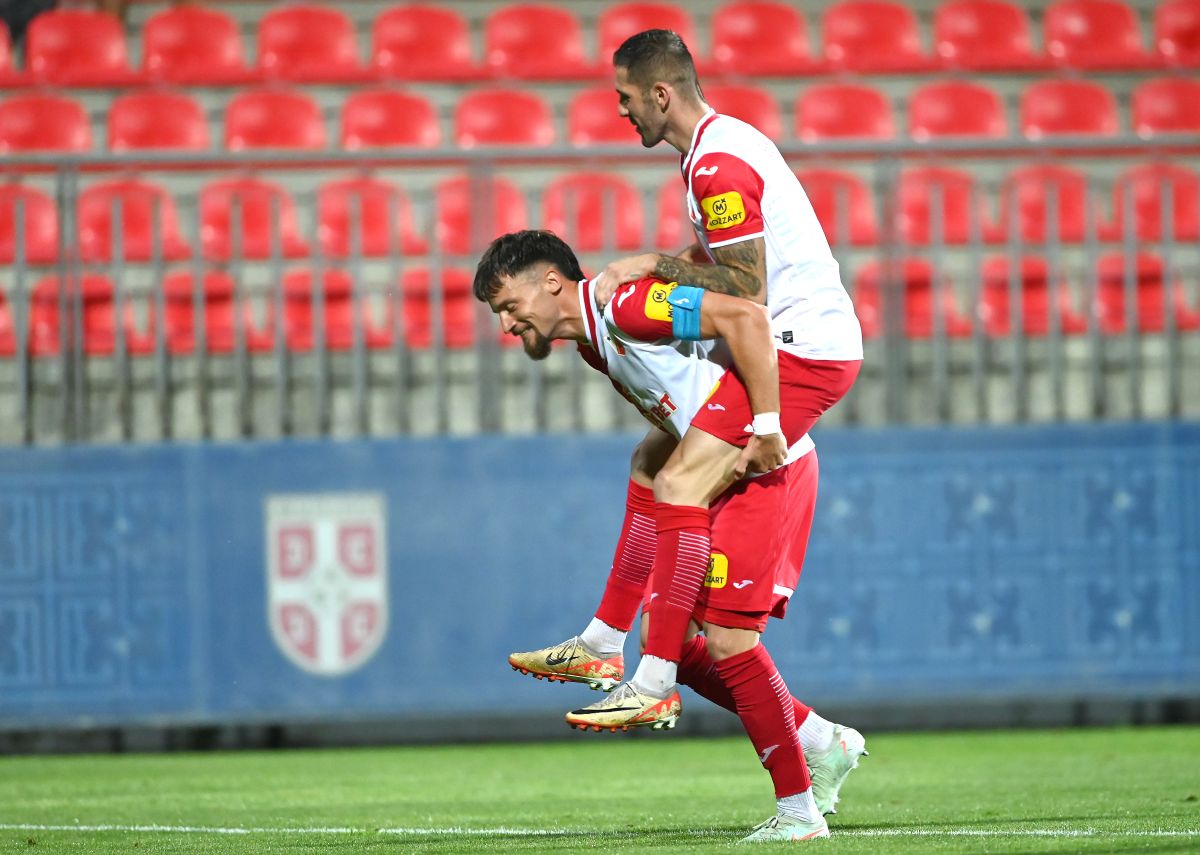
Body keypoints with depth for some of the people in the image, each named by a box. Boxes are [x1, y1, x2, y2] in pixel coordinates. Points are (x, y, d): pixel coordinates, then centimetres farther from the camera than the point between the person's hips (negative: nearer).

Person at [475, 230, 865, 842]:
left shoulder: (622, 305, -18)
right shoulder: (592, 340, 13)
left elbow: (745, 318, -25)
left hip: (770, 470, -10)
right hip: (726, 481, 10)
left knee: (726, 638, -13)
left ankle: (798, 811, -4)